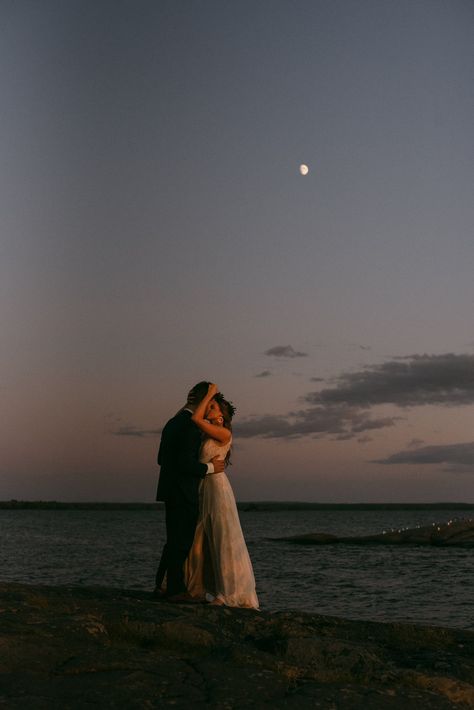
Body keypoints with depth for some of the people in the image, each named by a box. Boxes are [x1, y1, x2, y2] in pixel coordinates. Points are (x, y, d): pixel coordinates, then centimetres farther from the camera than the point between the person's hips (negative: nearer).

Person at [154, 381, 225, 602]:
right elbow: (185, 463, -24)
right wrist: (209, 467, -9)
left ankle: (162, 586, 21)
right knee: (181, 541, -2)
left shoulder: (172, 422, 13)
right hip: (184, 492, -9)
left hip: (170, 491, 9)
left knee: (174, 540, 16)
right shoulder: (191, 424, -17)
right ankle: (176, 590, 3)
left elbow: (162, 458, 18)